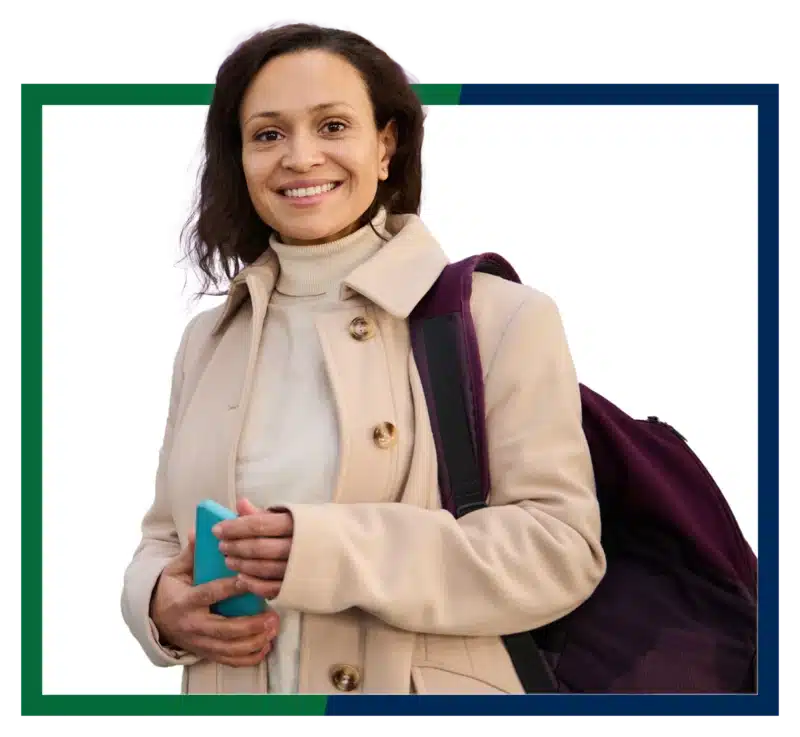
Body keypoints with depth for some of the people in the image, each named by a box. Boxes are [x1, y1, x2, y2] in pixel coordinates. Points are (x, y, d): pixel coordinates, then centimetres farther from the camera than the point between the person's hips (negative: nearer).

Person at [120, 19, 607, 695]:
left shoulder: (503, 320, -9)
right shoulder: (208, 340, 6)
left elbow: (562, 546, -15)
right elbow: (167, 535, 11)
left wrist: (337, 553, -25)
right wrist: (161, 603, -12)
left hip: (421, 686, -4)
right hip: (230, 688, 4)